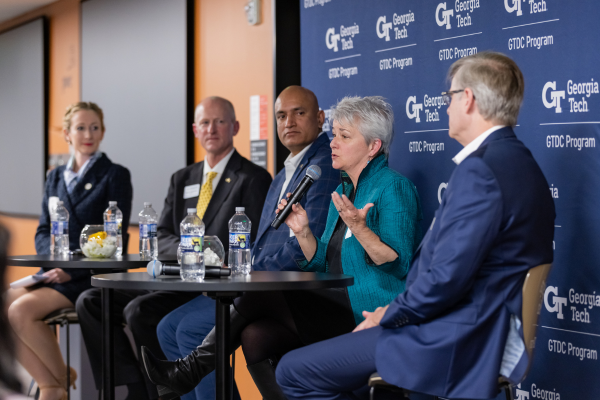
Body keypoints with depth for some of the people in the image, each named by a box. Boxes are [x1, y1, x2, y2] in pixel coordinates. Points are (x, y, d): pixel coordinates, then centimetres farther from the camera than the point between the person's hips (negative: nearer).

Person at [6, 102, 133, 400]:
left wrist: (72, 268, -17)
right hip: (54, 272, 6)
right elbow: (43, 231, 14)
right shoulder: (55, 177, 18)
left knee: (22, 310, -26)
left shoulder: (115, 175, 0)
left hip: (92, 275, -6)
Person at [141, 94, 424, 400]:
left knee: (261, 294, -17)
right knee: (256, 334, -18)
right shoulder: (343, 191, 19)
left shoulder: (393, 188, -7)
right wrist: (303, 232, 2)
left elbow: (398, 265, -16)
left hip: (368, 315, -8)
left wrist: (359, 229, -28)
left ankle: (193, 369, -7)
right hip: (335, 308, 8)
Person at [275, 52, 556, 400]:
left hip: (456, 343, -11)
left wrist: (390, 315, -8)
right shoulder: (519, 162, 13)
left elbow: (446, 277, -25)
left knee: (295, 371, -8)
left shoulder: (480, 170, -21)